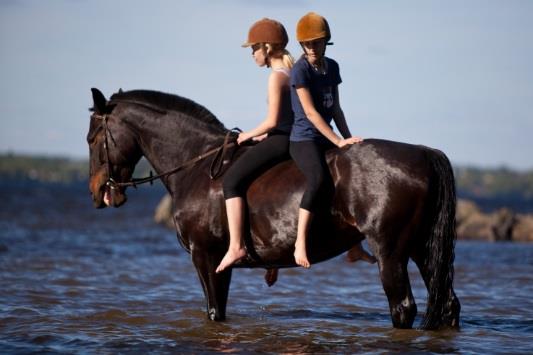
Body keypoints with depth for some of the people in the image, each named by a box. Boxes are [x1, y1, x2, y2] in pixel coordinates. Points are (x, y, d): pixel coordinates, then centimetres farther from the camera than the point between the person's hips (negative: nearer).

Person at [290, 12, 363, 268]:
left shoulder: (332, 67, 11)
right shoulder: (300, 70, -11)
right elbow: (311, 113, -16)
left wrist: (348, 139, 9)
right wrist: (339, 141, -17)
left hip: (327, 139, 8)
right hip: (304, 139, -8)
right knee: (319, 179, -34)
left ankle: (355, 244, 15)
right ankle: (300, 243, -33)